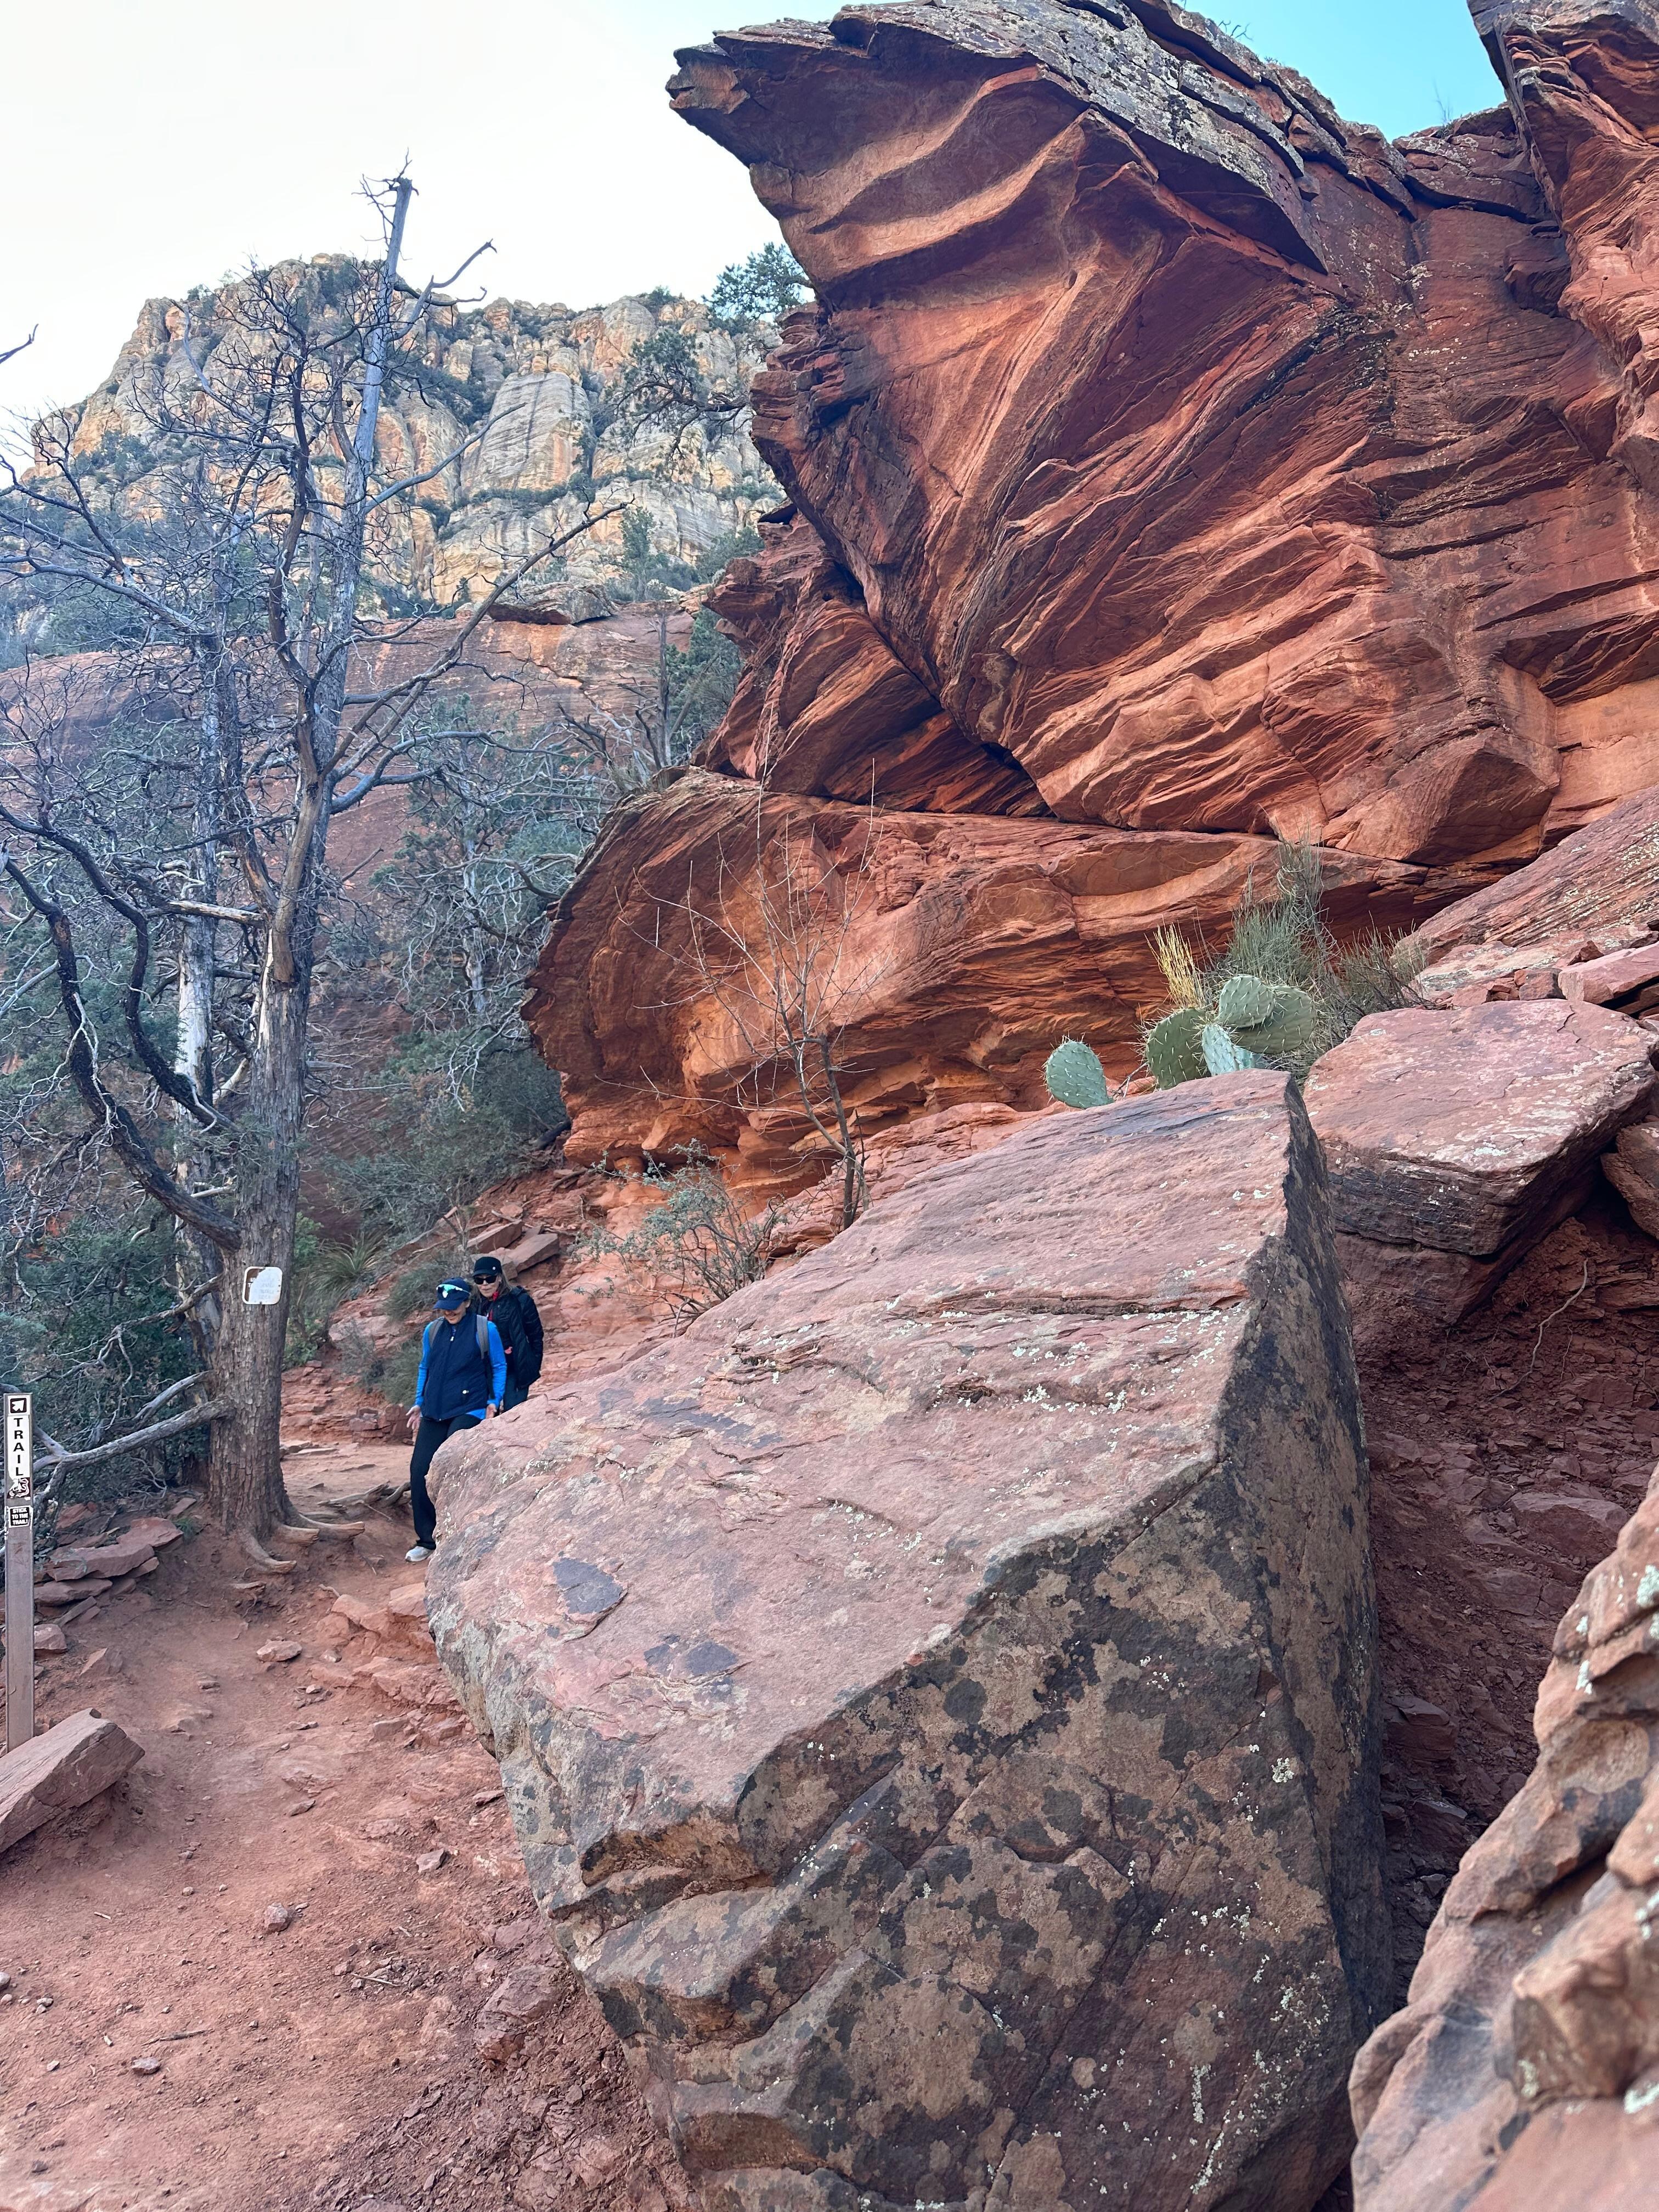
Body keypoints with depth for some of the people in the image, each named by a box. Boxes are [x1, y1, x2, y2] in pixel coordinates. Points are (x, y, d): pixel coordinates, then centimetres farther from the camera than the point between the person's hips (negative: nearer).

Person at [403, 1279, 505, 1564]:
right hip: (434, 1413, 5)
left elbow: (499, 1367, 5)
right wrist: (419, 1402, 15)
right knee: (419, 1471, -3)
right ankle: (427, 1540, 10)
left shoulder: (485, 1330, -2)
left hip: (469, 1410, -5)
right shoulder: (432, 1331, 10)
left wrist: (494, 1402, -4)